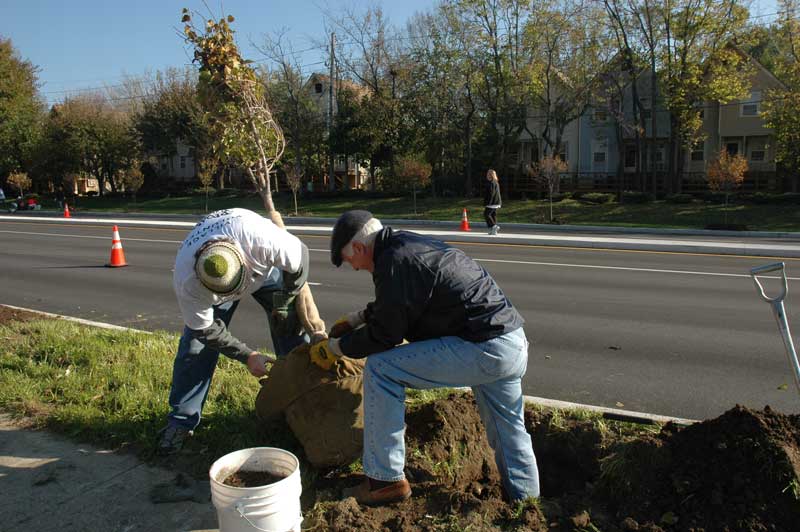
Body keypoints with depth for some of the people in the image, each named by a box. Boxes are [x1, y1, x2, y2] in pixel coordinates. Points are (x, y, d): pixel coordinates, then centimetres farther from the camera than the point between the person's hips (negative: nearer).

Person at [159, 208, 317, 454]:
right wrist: (248, 356, -23)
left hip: (265, 267, 0)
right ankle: (181, 421, 8)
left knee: (293, 329, -8)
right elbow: (205, 329, -23)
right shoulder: (186, 282, -39)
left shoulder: (260, 237, -47)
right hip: (207, 285, 0)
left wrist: (283, 303, -18)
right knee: (195, 347, -8)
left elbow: (300, 258, -26)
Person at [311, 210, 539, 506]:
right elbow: (395, 305, 33)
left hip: (482, 348, -10)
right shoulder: (410, 244, 17)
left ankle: (386, 480, 2)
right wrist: (357, 319, 37)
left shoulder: (394, 261, -13)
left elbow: (384, 335, -10)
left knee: (379, 370, -7)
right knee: (509, 434, 22)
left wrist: (335, 347, 5)